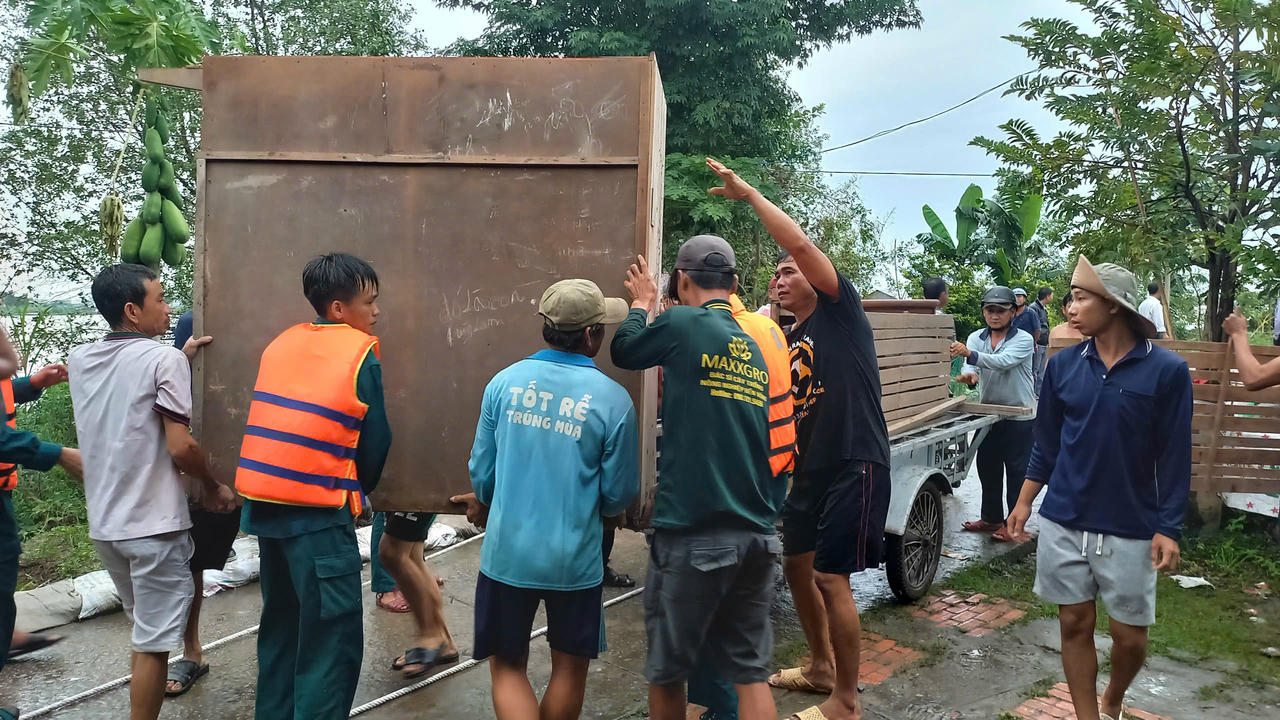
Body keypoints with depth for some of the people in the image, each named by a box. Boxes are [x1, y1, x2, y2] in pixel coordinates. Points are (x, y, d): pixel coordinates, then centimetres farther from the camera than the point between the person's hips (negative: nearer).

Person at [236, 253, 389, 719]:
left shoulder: (281, 343, 10)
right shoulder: (360, 352, -7)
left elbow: (282, 423, 14)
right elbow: (375, 440, -5)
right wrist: (360, 491, 15)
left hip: (265, 504, 7)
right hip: (318, 512, -7)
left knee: (281, 624, 22)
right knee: (333, 639, -1)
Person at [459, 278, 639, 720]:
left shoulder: (505, 381, -6)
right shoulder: (613, 400, -13)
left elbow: (482, 470, 2)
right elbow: (620, 493, -5)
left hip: (507, 553, 2)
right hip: (575, 558, -1)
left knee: (507, 666, 16)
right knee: (569, 668, 20)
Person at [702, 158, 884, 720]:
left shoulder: (839, 309, -5)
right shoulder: (789, 343, 15)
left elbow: (801, 243, -19)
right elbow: (787, 412, 16)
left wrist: (748, 193, -14)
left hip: (855, 465, -9)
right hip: (811, 468, 9)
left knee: (831, 578, -7)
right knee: (796, 565, 16)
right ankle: (821, 669, 36)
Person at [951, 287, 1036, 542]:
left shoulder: (1023, 339, -12)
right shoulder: (976, 338, 2)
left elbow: (1003, 362, -30)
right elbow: (972, 367, -13)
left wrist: (970, 354, -45)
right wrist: (969, 375, -38)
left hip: (1019, 417, -5)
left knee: (1016, 470, 3)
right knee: (987, 467, 13)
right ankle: (991, 517, 28)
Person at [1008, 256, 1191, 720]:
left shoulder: (1167, 371, -9)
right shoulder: (1063, 365, 0)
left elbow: (1173, 458, -6)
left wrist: (1168, 529, -7)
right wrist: (1024, 502, 7)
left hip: (1130, 529, -2)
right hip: (1063, 523, 2)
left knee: (1129, 634, 8)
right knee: (1075, 624, 8)